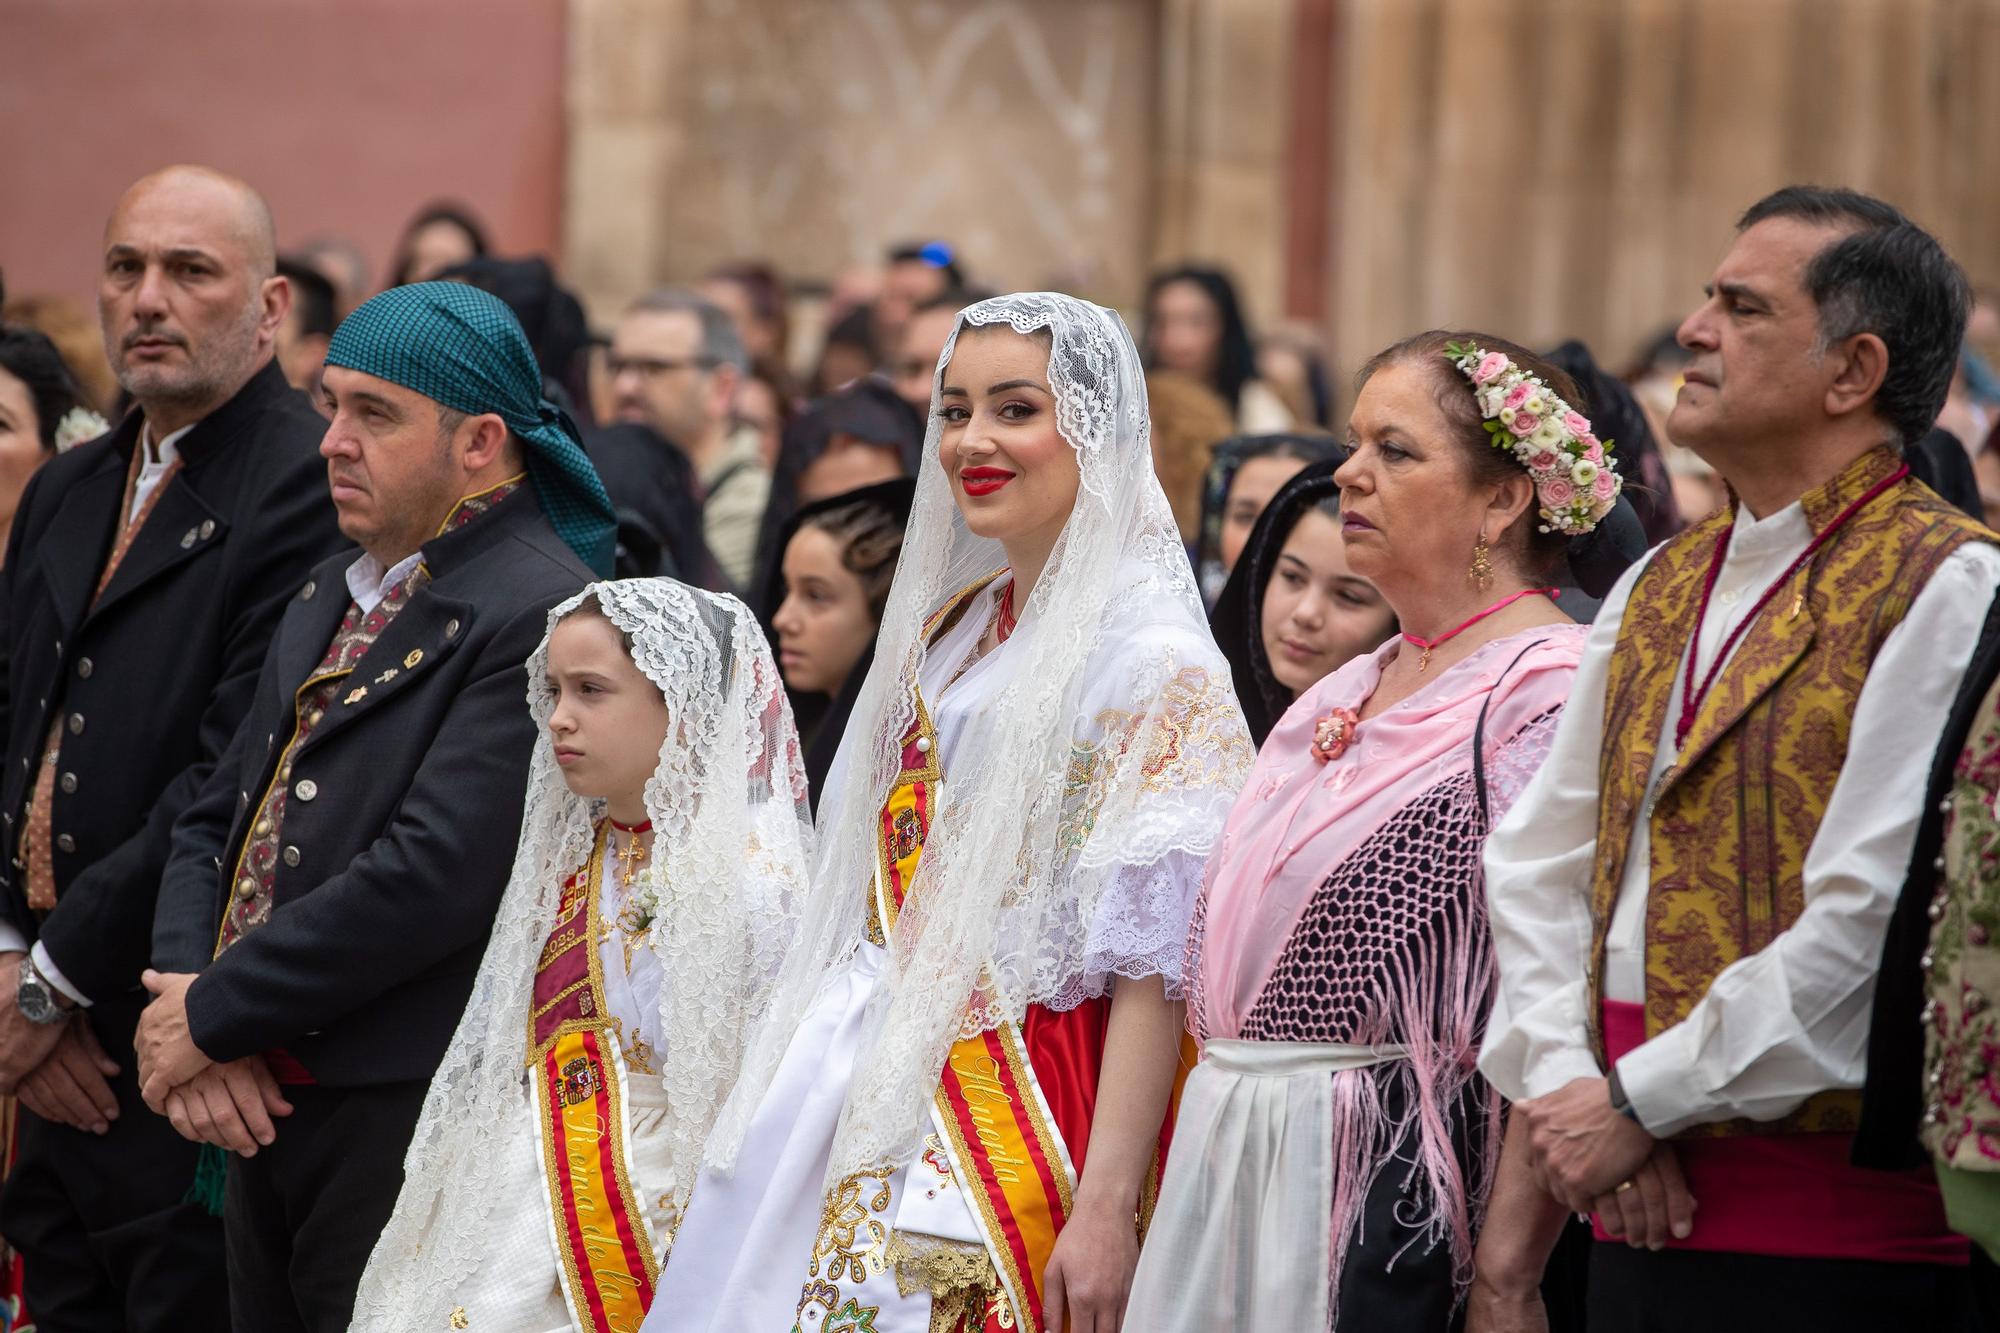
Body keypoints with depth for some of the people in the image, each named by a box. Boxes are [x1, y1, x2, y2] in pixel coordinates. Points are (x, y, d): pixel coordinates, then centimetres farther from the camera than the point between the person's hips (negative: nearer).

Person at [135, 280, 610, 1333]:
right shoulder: (331, 596, 16)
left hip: (410, 1128, -8)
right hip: (268, 1108, 8)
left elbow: (436, 874, -22)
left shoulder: (536, 616, -14)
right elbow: (216, 821, 16)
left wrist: (214, 1014, -14)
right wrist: (181, 1000, -3)